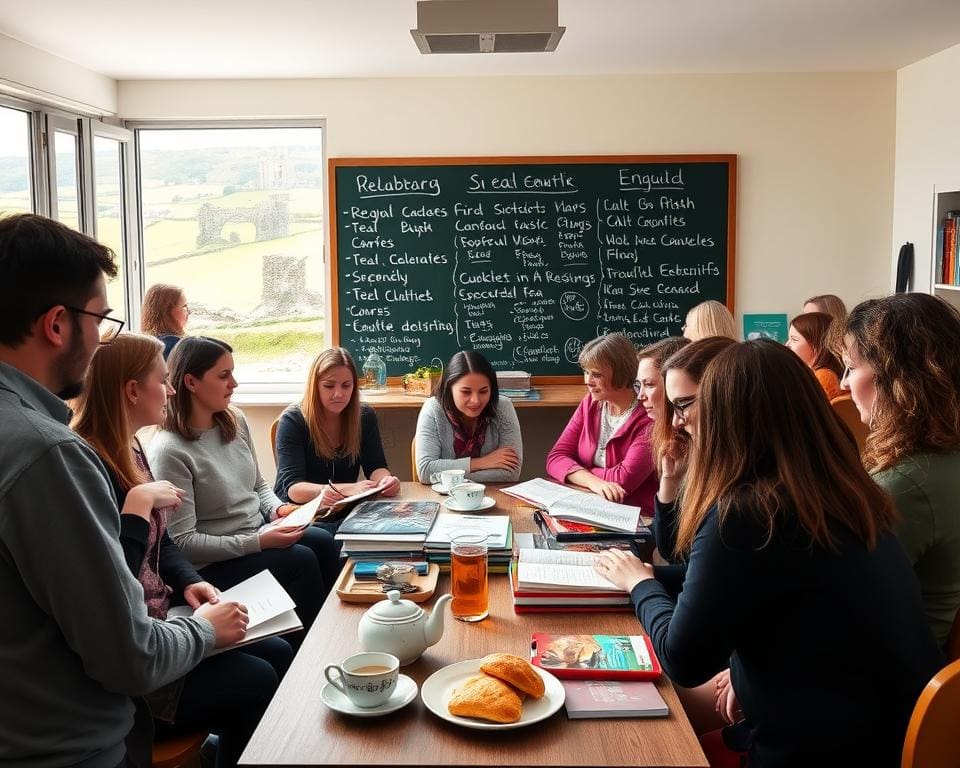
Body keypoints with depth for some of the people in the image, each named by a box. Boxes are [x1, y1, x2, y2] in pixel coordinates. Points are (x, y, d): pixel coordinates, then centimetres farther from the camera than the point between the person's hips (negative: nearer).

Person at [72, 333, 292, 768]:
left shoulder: (131, 450, 9)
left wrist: (189, 583, 1)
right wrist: (139, 502, -27)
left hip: (156, 620, 10)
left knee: (278, 654, 4)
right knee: (256, 683, -13)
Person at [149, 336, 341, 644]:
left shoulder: (235, 422, 2)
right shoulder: (168, 451, -21)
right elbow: (183, 543, -21)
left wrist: (278, 508, -6)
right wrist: (258, 543, -25)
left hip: (258, 532, 7)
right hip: (212, 562, -7)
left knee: (323, 542, -15)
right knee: (300, 560, -21)